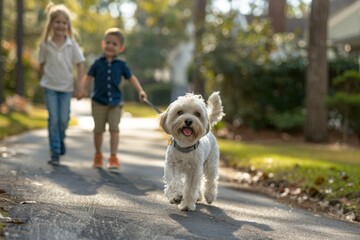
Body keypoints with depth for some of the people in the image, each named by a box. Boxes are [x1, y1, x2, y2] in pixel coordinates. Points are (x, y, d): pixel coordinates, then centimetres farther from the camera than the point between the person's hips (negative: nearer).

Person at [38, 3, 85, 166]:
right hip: (50, 87, 0)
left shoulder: (72, 45, -4)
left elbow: (80, 65, -2)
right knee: (53, 119, -4)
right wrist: (44, 80, 7)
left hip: (66, 87, 0)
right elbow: (41, 65, 7)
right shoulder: (45, 44, -2)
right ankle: (55, 152, 2)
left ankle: (60, 140, 34)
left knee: (64, 119, 2)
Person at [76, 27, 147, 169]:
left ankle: (113, 157, -1)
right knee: (98, 129, 7)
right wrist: (82, 89, -12)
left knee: (114, 128, -7)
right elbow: (88, 77, 4)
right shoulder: (98, 63, 2)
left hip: (115, 103, 0)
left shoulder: (121, 65, 3)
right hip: (98, 102, 0)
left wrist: (140, 91, -9)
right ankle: (98, 155, 25)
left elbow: (131, 78, 4)